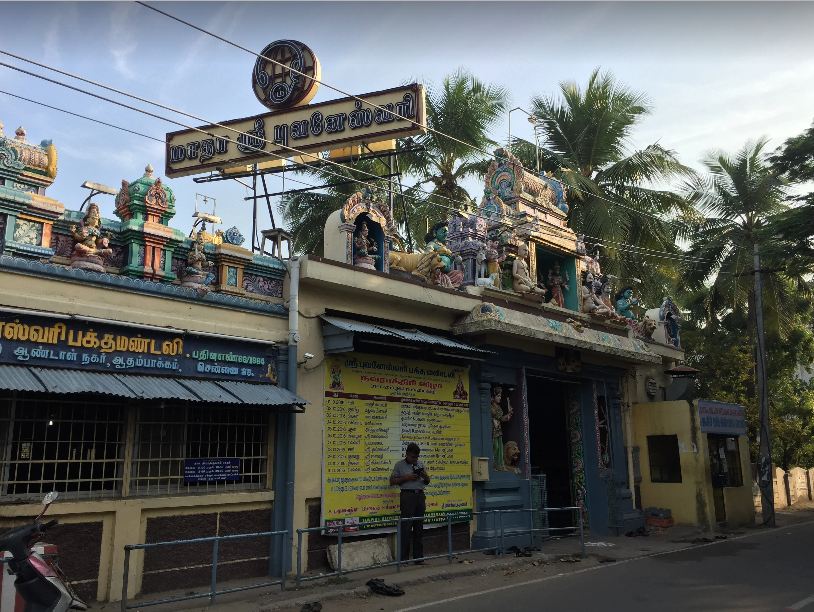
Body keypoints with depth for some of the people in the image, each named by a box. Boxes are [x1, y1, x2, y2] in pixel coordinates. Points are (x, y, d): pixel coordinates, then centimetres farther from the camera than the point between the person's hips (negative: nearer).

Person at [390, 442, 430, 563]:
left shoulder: (420, 464, 15)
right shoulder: (400, 465, 2)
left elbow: (427, 482, 20)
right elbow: (392, 481, 0)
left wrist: (425, 476, -3)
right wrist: (406, 478, -11)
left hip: (420, 495, 5)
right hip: (407, 495, -5)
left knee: (419, 527, 6)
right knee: (406, 527, -7)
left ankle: (418, 557, 12)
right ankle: (404, 558, -1)